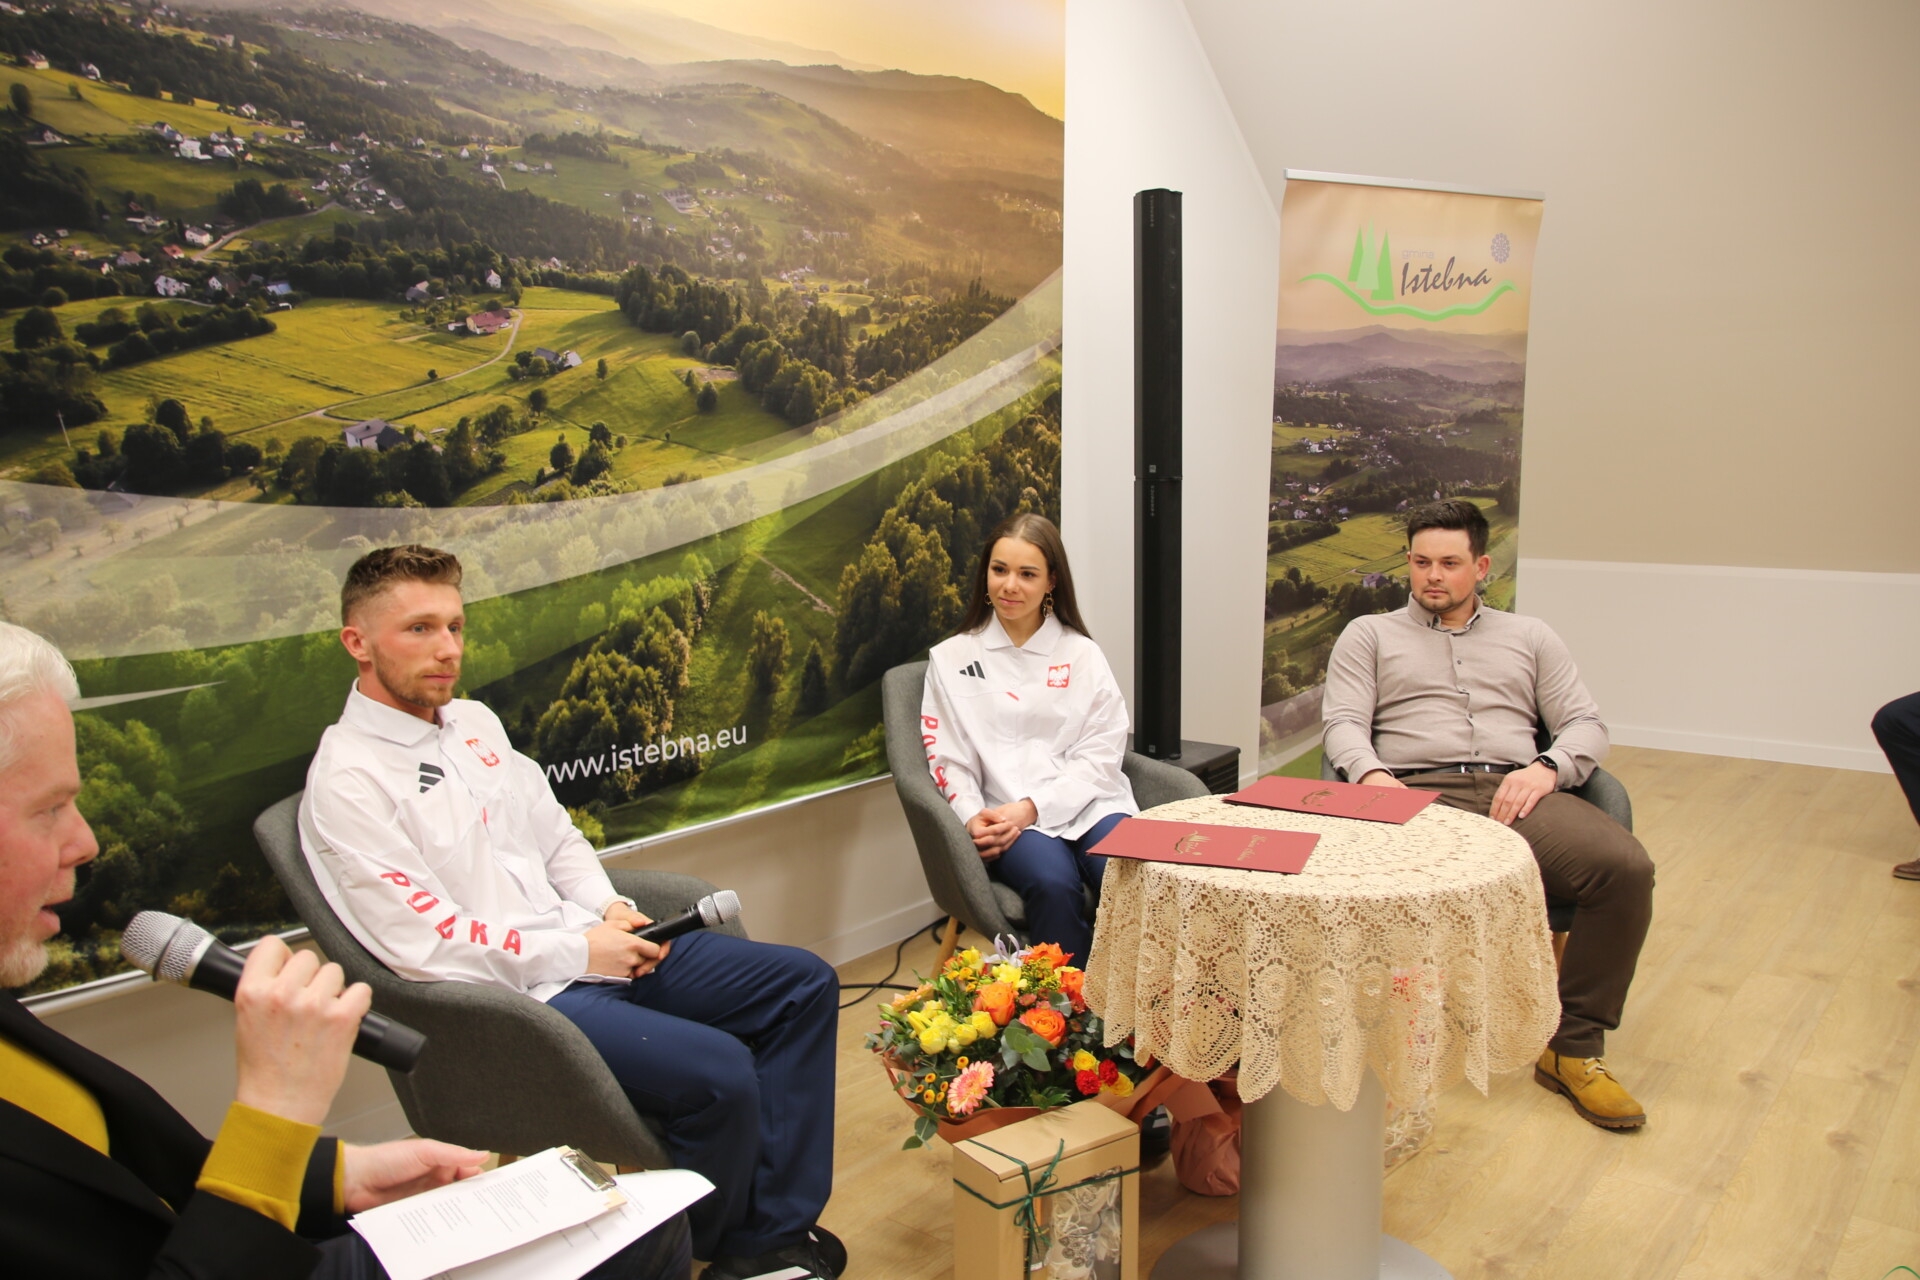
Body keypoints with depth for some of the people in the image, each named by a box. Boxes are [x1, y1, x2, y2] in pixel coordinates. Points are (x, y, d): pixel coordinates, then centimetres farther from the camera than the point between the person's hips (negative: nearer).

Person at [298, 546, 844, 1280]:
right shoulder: (348, 781, -14)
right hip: (512, 1000, -9)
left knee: (804, 984, 1)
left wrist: (611, 910, -2)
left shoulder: (474, 723, 11)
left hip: (587, 945, 9)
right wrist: (579, 952, -15)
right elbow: (425, 944, -18)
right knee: (718, 1072, -26)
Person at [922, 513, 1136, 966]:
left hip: (1090, 804, 1)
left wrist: (1032, 806, -10)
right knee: (1054, 884, -34)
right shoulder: (952, 658, 12)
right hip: (1011, 820, -1)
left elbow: (1102, 753, 4)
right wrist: (973, 817, -13)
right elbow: (949, 759, 7)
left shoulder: (1082, 653, 13)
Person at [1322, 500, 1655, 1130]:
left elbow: (1586, 725, 18)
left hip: (1515, 792, 3)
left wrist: (1546, 768, -6)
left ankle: (1573, 1047, -11)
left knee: (1627, 866, -26)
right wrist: (1371, 774, -16)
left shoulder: (1528, 636, 27)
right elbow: (1343, 722, 7)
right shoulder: (1368, 635, 21)